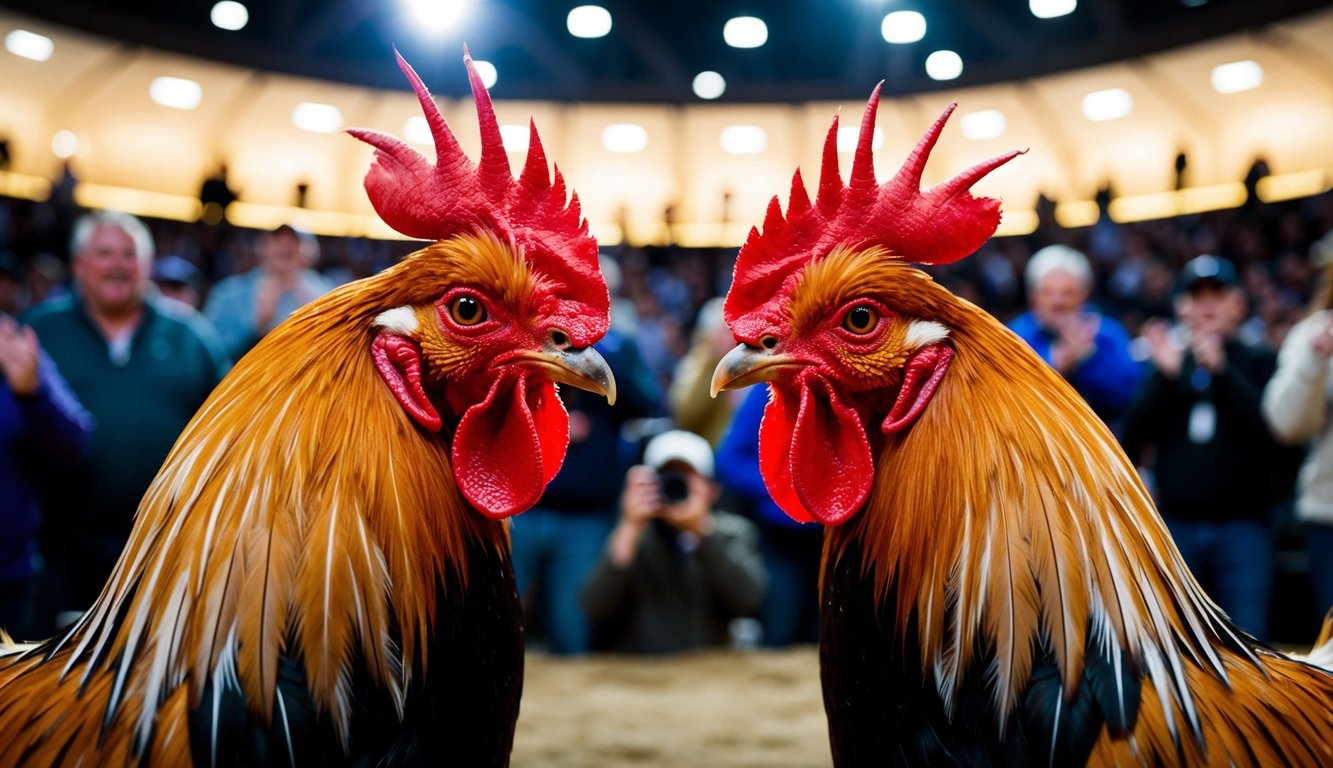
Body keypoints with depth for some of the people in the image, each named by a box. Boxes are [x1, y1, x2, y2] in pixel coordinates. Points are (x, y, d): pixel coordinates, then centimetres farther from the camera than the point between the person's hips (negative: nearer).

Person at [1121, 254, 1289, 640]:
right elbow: (1132, 438, 0)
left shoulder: (1260, 362, 6)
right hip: (1177, 525, 2)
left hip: (1242, 525, -2)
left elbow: (1273, 427, -12)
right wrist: (1166, 376, -10)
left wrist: (1221, 371, -17)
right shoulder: (1168, 363, 12)